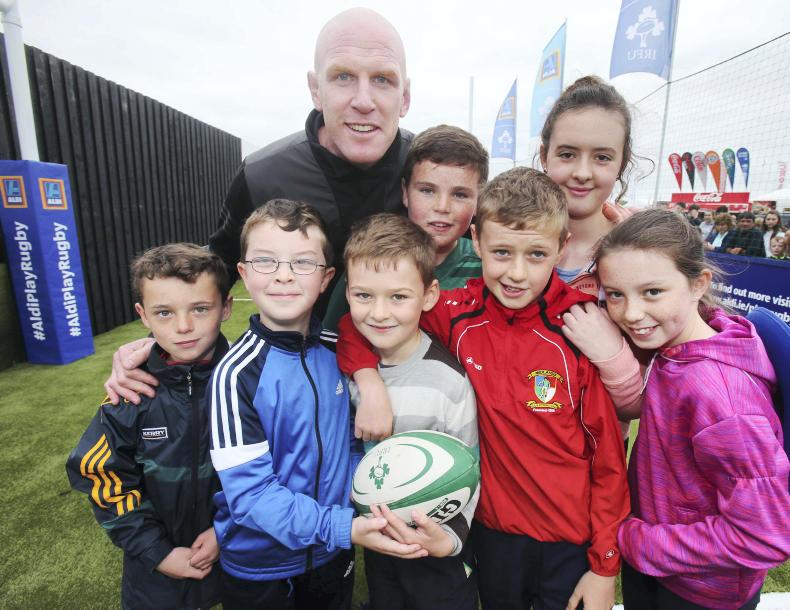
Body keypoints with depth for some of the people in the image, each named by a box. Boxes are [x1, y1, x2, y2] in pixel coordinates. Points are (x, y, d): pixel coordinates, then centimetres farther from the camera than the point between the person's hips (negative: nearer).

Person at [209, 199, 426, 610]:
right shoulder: (237, 373, -23)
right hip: (258, 566, -3)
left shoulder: (336, 353, -8)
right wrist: (341, 528, -28)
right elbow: (249, 491, -23)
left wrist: (356, 510, -9)